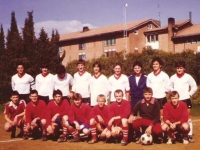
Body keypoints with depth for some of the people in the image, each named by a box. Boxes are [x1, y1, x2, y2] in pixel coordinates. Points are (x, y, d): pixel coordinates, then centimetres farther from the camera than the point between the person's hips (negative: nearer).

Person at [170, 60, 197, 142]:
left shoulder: (188, 77, -4)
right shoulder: (173, 77, 3)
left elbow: (194, 87, 2)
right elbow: (170, 87, 15)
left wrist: (189, 94, -4)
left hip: (185, 100, -2)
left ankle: (190, 135, 3)